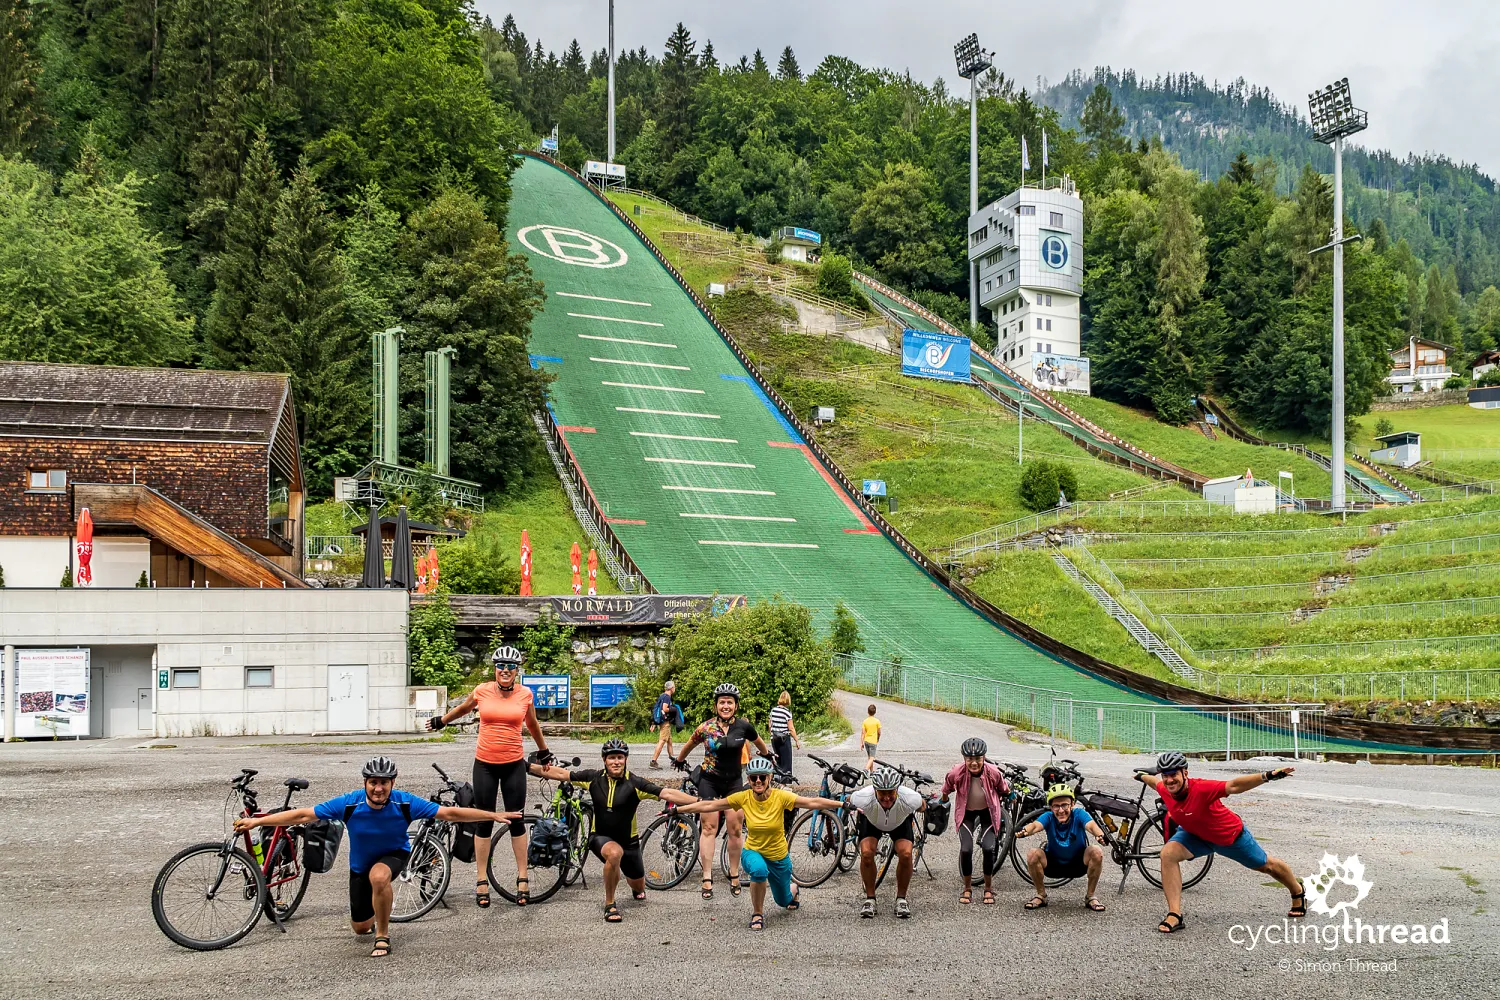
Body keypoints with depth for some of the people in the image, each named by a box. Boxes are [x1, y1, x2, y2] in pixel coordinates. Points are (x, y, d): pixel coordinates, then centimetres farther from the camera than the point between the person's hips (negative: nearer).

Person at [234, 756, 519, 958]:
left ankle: (383, 937, -15)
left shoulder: (405, 803, -30)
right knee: (360, 927, 11)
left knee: (378, 876, -38)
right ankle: (377, 917, 51)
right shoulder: (349, 804, -29)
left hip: (394, 854, -2)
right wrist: (255, 821, -23)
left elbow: (449, 813, -24)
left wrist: (494, 815, -26)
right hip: (360, 863, 2)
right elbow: (303, 815, -22)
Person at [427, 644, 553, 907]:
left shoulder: (525, 694, -2)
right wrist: (441, 720, 30)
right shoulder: (482, 691, -4)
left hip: (513, 765, 0)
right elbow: (463, 709, 18)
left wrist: (544, 751, 26)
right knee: (484, 823, 6)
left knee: (516, 821, 5)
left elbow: (532, 724, 15)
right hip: (485, 764, 0)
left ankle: (522, 878, 15)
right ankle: (481, 881, 15)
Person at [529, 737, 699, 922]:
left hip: (628, 840, 1)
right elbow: (561, 774, -5)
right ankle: (609, 904, -18)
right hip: (600, 837, -1)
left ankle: (637, 889, 59)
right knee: (614, 853, -37)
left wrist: (699, 801, -33)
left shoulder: (635, 783, -17)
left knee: (638, 887, 16)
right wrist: (529, 767, -7)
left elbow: (667, 794, -24)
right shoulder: (594, 778, -10)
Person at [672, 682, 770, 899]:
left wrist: (767, 757, 29)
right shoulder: (706, 728, -11)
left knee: (735, 829, 1)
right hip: (709, 781, -1)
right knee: (709, 827, -2)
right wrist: (679, 760, 23)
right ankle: (707, 878, 3)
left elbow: (759, 743, 13)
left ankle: (734, 876, 15)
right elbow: (689, 745, 9)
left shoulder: (744, 726, -8)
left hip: (734, 781, 1)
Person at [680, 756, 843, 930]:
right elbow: (709, 806, -14)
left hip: (778, 856, 1)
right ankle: (758, 914, -12)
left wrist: (843, 804, -36)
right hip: (753, 852, -1)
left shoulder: (780, 797, -22)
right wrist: (677, 810, -16)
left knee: (784, 901, 19)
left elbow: (813, 802, -27)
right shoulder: (743, 798, -18)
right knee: (759, 869, -37)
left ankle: (793, 890, 59)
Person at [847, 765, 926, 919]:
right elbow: (849, 801, -14)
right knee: (866, 853, -23)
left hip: (901, 822, 0)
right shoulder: (863, 798, -40)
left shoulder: (910, 798, -39)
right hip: (871, 821, 0)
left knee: (905, 854, -22)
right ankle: (870, 899, -2)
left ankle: (901, 899, -1)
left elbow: (922, 806, -13)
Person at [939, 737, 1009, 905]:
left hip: (988, 812, 0)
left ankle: (988, 889, 8)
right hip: (966, 812, 0)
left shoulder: (993, 773, -26)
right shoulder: (957, 773, -26)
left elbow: (1003, 791, -2)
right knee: (966, 849, -14)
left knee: (988, 848, -15)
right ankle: (967, 888, 9)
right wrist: (943, 799, 16)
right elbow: (946, 789, -1)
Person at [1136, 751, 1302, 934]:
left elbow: (1233, 786, -52)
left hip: (1232, 836, -4)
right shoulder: (1165, 790, -23)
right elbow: (1156, 782, 2)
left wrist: (1268, 776, -63)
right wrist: (1143, 776, 22)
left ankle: (1298, 892, 52)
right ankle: (1175, 915, -17)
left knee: (1266, 865, 18)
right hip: (1196, 834, 4)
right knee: (1168, 854, -22)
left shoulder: (1201, 788, -42)